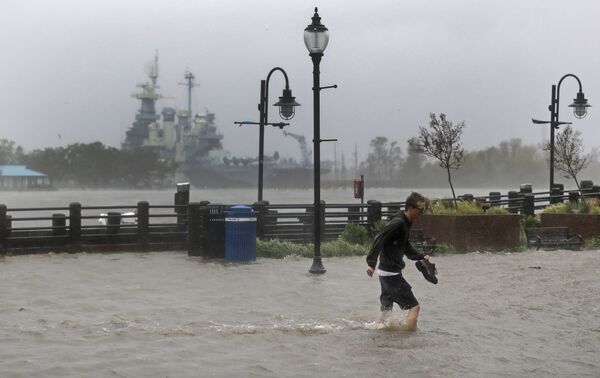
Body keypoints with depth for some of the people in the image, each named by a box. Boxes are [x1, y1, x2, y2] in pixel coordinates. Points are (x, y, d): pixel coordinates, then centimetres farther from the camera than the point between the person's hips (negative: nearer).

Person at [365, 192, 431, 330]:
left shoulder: (405, 224, 12)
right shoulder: (398, 223, -18)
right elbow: (379, 239, -26)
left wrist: (421, 256, 16)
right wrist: (371, 263, -34)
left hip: (386, 273, 10)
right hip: (391, 273, -10)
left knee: (386, 308, 20)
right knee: (414, 306, -7)